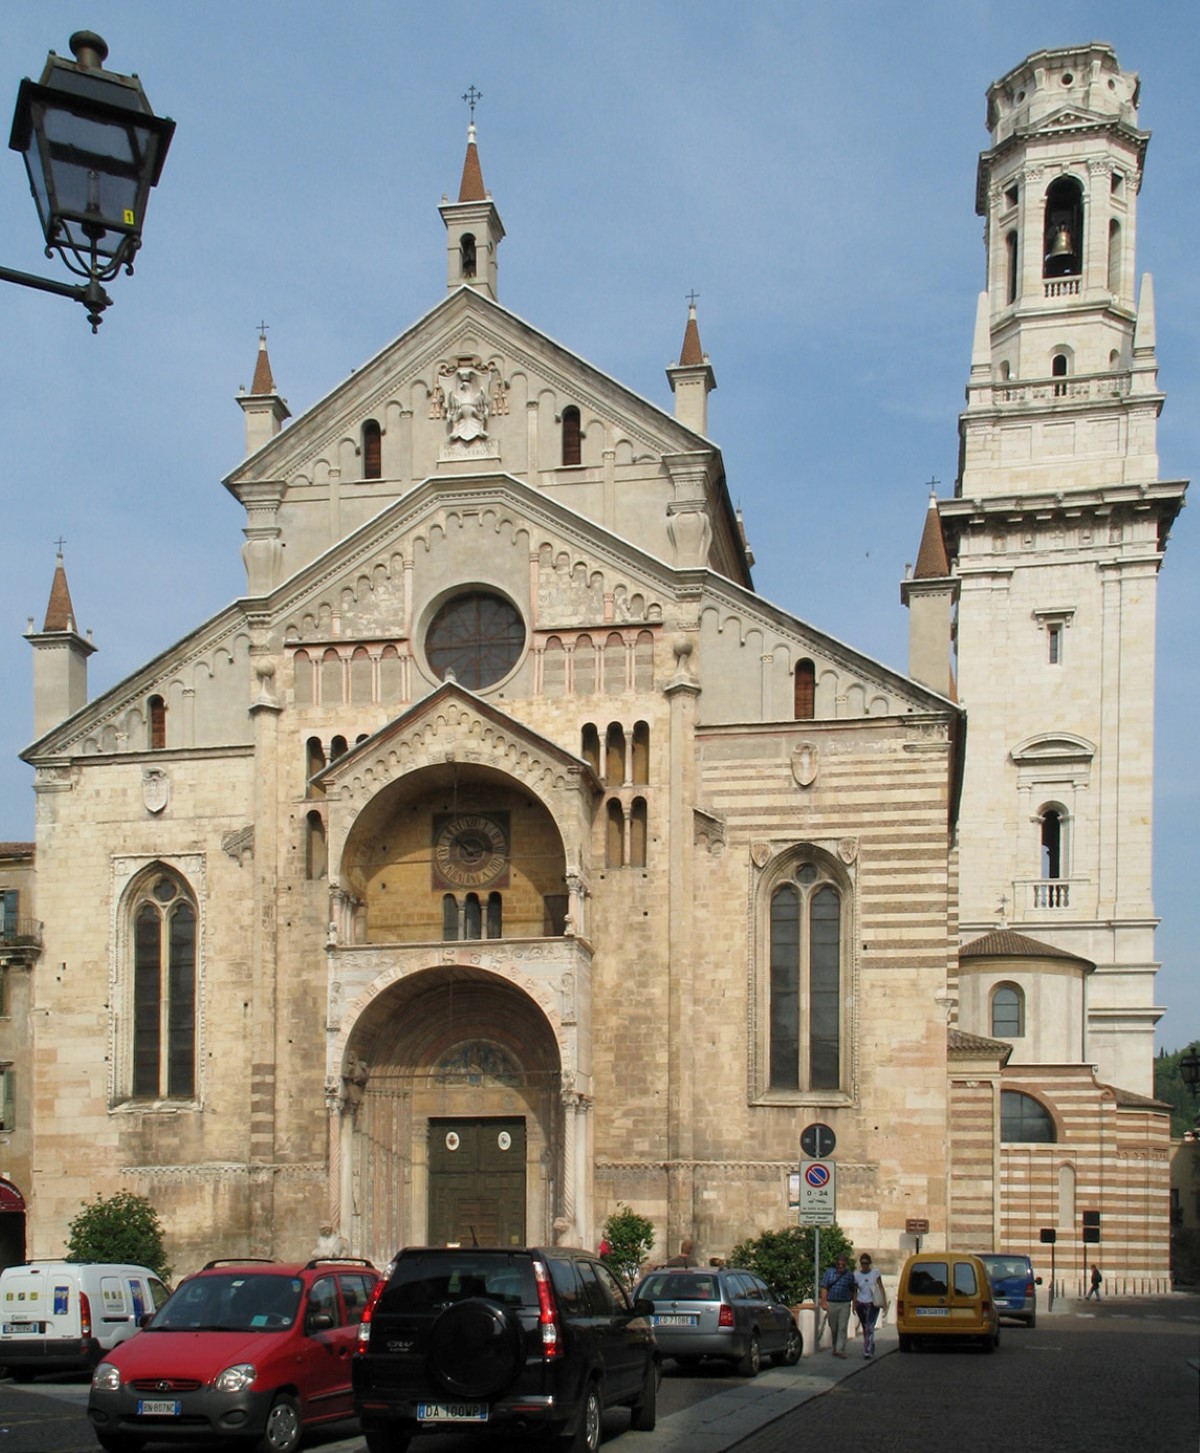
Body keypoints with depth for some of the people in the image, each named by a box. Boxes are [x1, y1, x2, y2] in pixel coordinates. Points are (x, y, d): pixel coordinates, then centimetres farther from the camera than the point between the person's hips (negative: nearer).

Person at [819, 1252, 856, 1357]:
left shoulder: (850, 1275, 5)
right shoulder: (829, 1273, 4)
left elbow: (852, 1291, 11)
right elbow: (824, 1288, 1)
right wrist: (823, 1302, -7)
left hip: (845, 1304, -1)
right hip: (831, 1303, 1)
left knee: (842, 1328, -8)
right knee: (833, 1328, 10)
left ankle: (840, 1350, -10)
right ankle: (834, 1348, 25)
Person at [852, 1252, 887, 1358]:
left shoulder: (875, 1273, -1)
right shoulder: (856, 1275, 1)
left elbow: (881, 1288, 2)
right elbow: (855, 1292, 8)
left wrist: (884, 1302, -4)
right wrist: (854, 1305, 4)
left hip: (873, 1304, -2)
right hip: (861, 1304, 2)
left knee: (870, 1328, -13)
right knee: (865, 1328, 10)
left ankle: (868, 1351, -17)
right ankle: (871, 1349, 26)